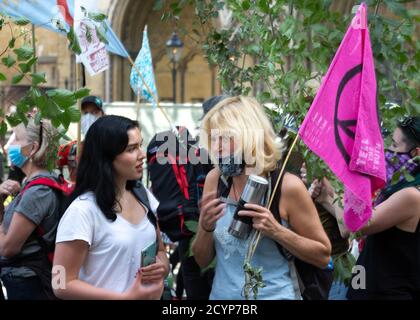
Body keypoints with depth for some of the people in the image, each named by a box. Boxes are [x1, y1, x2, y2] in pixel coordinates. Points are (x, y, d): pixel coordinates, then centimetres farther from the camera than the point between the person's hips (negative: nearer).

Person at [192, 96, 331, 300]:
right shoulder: (215, 179, -4)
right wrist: (206, 228, -15)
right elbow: (202, 260, 3)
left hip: (272, 295, -3)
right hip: (221, 294, 4)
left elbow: (323, 256, -8)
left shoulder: (287, 186, -14)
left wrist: (275, 231, -20)